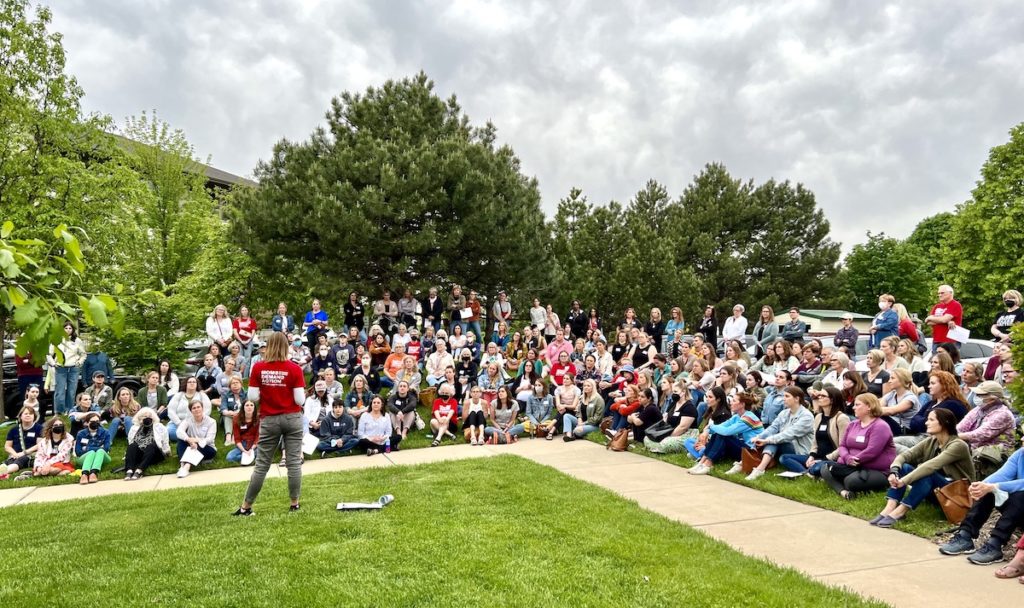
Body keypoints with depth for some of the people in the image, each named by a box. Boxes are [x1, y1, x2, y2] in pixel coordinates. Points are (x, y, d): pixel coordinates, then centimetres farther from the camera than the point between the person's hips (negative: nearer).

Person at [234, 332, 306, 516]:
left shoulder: (258, 368, -5)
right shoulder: (294, 369, -9)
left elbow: (253, 397, -4)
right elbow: (300, 399, -10)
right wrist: (303, 395, 11)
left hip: (269, 420, 1)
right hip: (292, 418, -1)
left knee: (261, 465, 9)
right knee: (294, 463, 6)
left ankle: (245, 507, 16)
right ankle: (294, 503, 14)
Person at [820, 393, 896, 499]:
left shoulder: (880, 426, -13)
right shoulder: (853, 424, 14)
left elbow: (871, 452, -23)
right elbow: (842, 445, 9)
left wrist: (854, 460, -16)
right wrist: (847, 458, -13)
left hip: (877, 471, -8)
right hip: (852, 466, 8)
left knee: (852, 481, -36)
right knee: (826, 469, -12)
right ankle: (843, 491, -34)